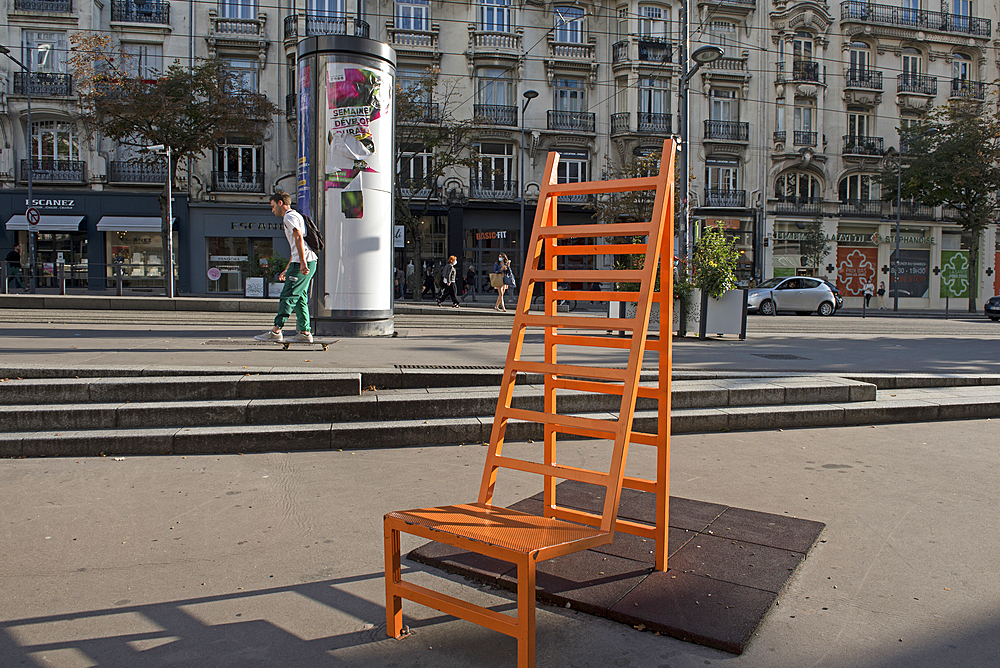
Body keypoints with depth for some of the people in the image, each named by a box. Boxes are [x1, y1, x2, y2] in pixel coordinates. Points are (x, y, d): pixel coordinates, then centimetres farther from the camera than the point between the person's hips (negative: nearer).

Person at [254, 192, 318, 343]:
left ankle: (276, 330, -10)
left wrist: (303, 263, -28)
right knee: (300, 298, 10)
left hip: (303, 264, -10)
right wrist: (287, 270, 34)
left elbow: (299, 238, -20)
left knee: (287, 296, -9)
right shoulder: (295, 216, 28)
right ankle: (305, 332, 8)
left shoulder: (289, 217, -5)